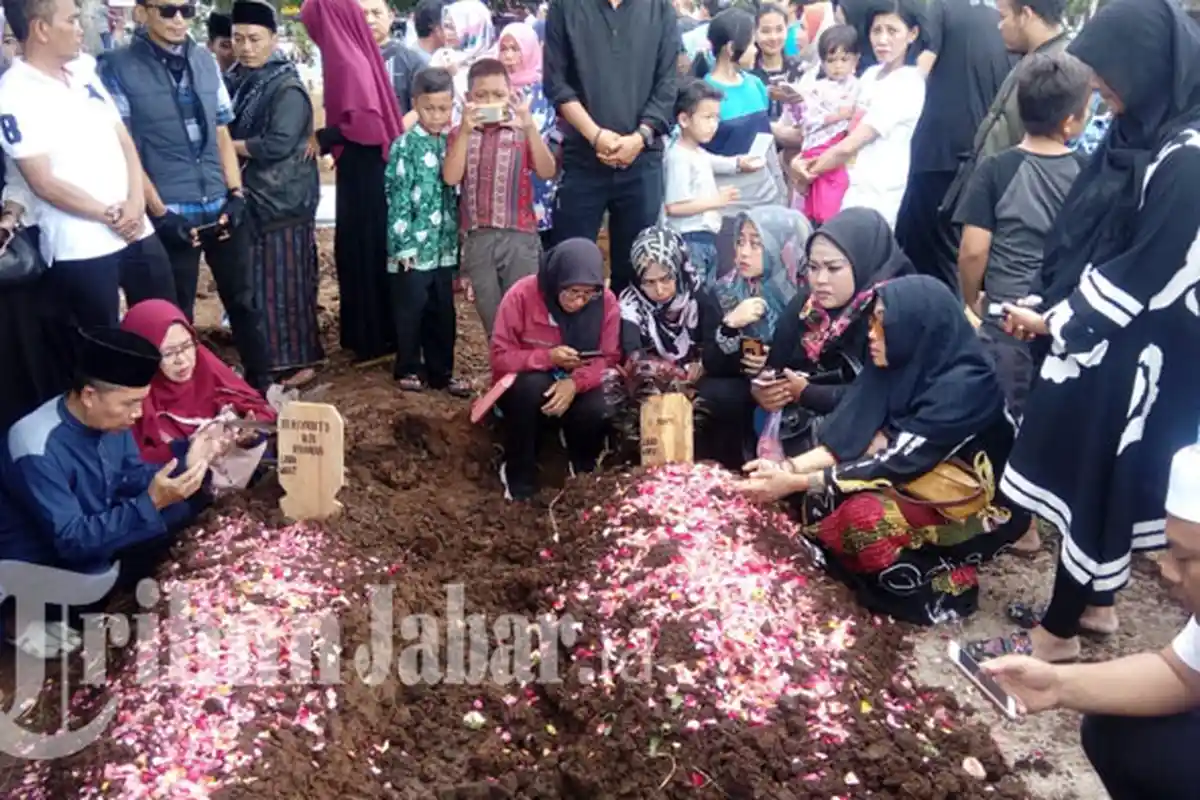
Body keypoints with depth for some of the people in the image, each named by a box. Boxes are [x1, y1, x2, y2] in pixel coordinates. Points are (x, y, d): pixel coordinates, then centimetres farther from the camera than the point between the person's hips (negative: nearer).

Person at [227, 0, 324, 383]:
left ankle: (295, 361, 8)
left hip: (282, 201, -7)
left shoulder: (287, 88, -12)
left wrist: (231, 146, -10)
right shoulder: (235, 80, 11)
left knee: (283, 284, -2)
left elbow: (279, 144, -21)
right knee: (253, 283, 12)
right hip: (247, 197, 7)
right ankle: (262, 359, 23)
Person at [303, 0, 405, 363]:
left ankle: (376, 338, 8)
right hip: (365, 168, 9)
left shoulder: (347, 60, -17)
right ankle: (370, 331, 25)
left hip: (362, 171, -9)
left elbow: (365, 121, -25)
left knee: (365, 249, -1)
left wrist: (322, 138, -13)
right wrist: (327, 136, 8)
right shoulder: (353, 54, 10)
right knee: (362, 248, 15)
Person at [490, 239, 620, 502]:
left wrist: (576, 382, -32)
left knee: (596, 411, -30)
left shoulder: (606, 302, -13)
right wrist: (547, 357, -34)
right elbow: (500, 358, -18)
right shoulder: (522, 294, -20)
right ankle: (518, 476, -15)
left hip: (577, 388, 2)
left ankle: (584, 472, 6)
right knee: (533, 385, -36)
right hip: (523, 389, -2)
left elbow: (610, 359, -12)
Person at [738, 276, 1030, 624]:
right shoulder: (904, 365, -5)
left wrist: (796, 483, -29)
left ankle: (942, 578, -9)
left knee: (865, 513, -31)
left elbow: (897, 463, -29)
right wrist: (789, 467, -22)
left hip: (975, 505, -7)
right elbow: (852, 438, -6)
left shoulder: (963, 386, -27)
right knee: (822, 497, -11)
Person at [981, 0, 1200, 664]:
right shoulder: (1139, 136, 5)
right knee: (1091, 478, 19)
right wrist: (1053, 311, 1)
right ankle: (1096, 603, 36)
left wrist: (1056, 322, -12)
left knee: (1093, 483, 4)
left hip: (1131, 356, -8)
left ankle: (1059, 630, 19)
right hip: (1097, 341, 8)